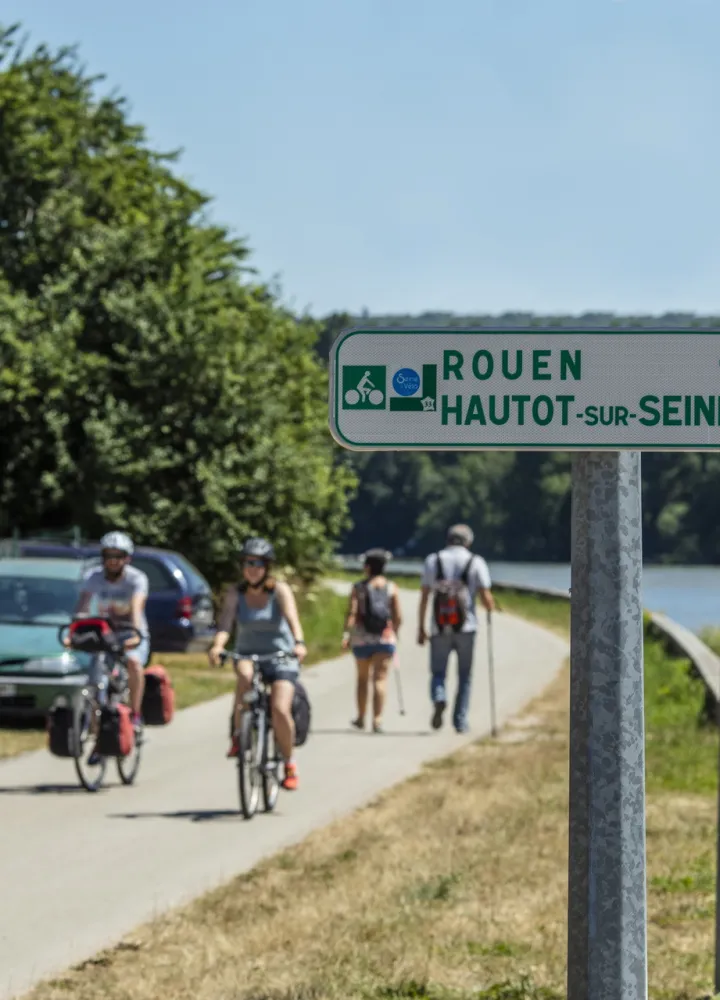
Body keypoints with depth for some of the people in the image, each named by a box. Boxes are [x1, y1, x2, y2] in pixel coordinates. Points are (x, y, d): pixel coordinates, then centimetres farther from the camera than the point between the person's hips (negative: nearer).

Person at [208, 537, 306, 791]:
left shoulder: (279, 590, -9)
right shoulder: (235, 593, -3)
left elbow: (292, 616, -26)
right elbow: (225, 620, -18)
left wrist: (299, 643, -45)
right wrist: (217, 646, -39)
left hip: (281, 658, -1)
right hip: (248, 655, 1)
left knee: (280, 710, -20)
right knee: (245, 674, -35)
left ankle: (289, 764, 3)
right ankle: (238, 735, -21)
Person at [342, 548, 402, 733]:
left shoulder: (358, 588, -1)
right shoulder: (391, 588, 2)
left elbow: (352, 613, -11)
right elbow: (398, 617, 1)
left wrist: (346, 634, -13)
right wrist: (394, 632, 18)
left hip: (362, 639, 0)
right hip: (386, 638, 0)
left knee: (362, 678, 17)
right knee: (380, 678, -4)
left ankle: (361, 717, 27)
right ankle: (377, 719, -19)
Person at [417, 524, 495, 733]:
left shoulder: (433, 561, 5)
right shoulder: (476, 563, 1)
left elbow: (424, 597, 2)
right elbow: (486, 598, -6)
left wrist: (420, 628, 6)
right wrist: (491, 608, 17)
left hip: (440, 629, 1)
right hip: (466, 628, -1)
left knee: (438, 673, 8)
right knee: (464, 677, 12)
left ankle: (439, 700, -22)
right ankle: (460, 721, 8)